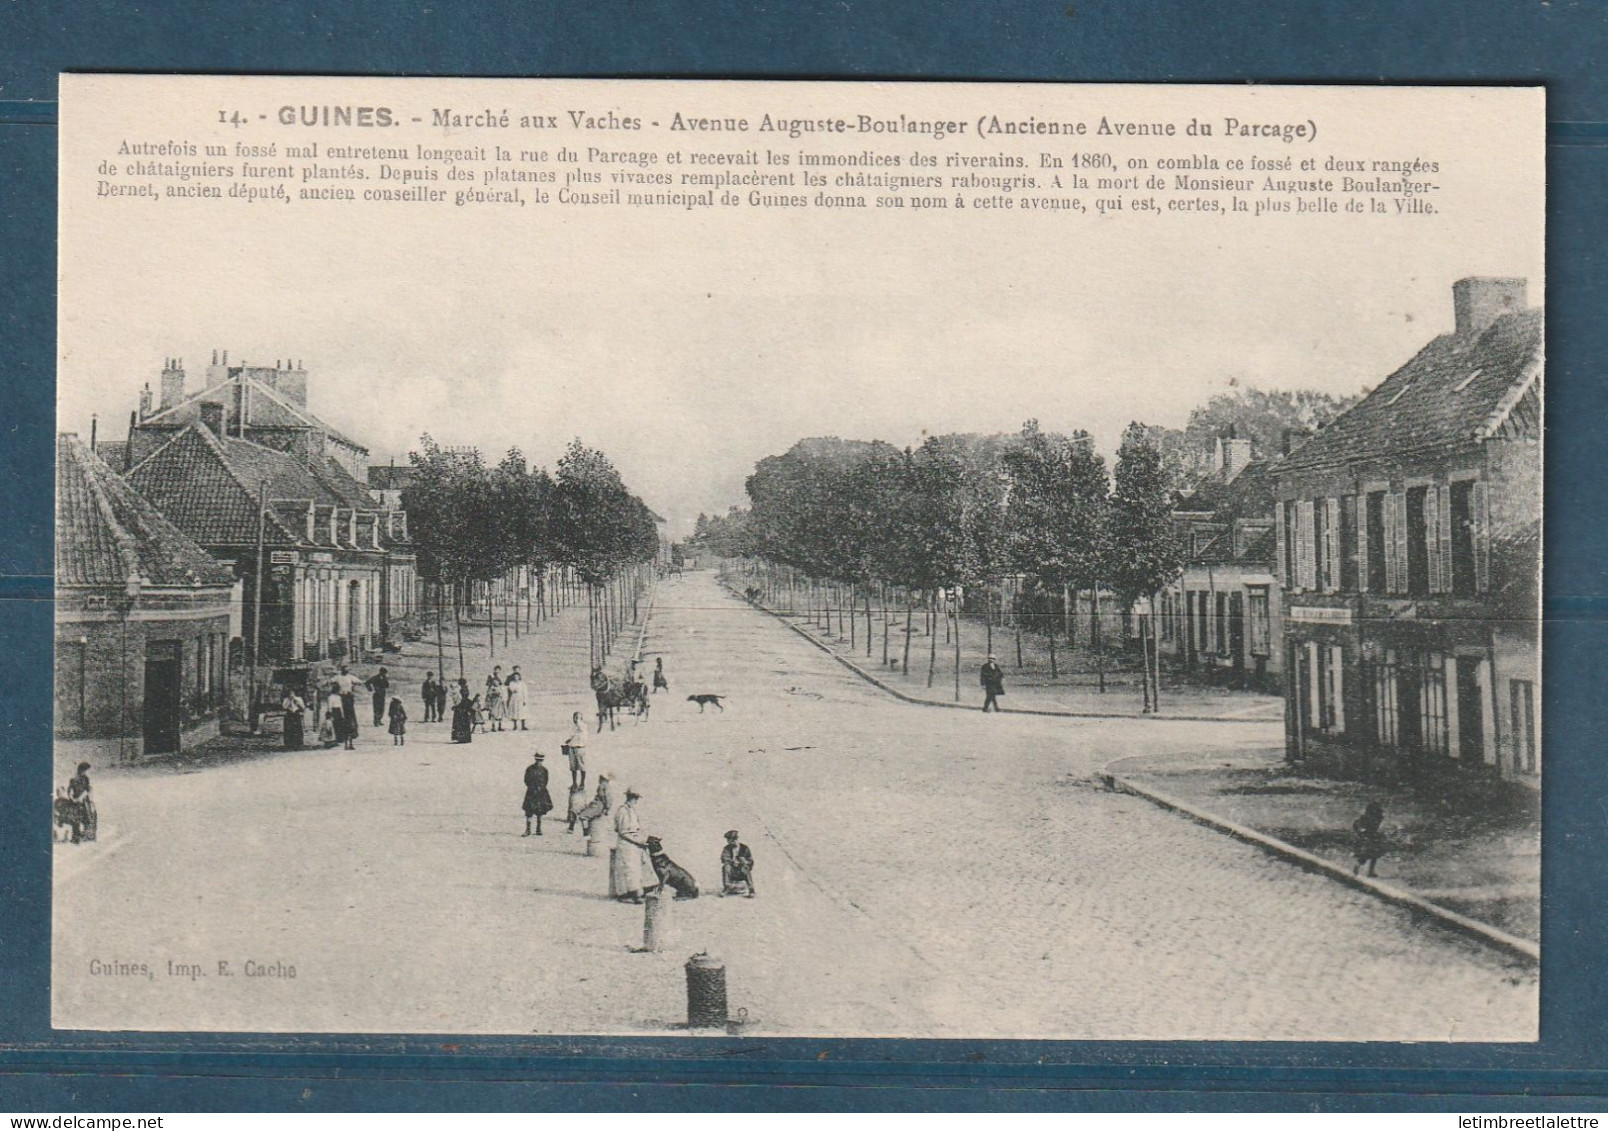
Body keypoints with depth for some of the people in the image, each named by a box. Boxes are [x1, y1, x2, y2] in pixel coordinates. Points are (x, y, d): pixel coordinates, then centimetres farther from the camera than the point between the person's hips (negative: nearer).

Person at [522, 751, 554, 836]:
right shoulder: (529, 769, -2)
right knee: (529, 812, -7)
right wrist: (533, 789, -10)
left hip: (541, 792, 2)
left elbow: (545, 781, 9)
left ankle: (538, 829, 14)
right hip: (531, 792, -2)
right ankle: (528, 830, -2)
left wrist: (541, 788, -8)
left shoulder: (544, 770, 5)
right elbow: (526, 781, -1)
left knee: (540, 811, 5)